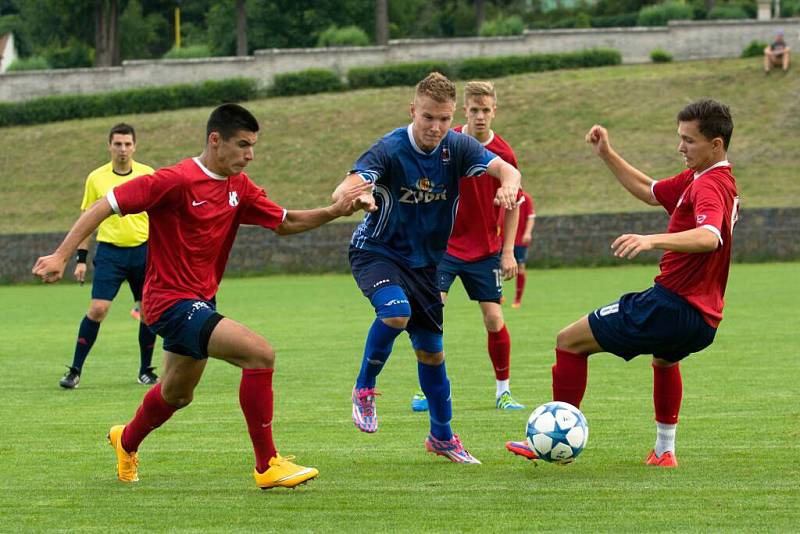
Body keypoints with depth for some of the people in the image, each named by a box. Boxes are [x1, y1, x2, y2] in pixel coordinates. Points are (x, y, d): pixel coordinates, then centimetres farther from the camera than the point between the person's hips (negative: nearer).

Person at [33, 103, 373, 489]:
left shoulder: (238, 186, 4)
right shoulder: (176, 181, -19)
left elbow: (284, 223, 11)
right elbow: (105, 206, -18)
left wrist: (335, 211, -5)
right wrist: (61, 255, -24)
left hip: (200, 303, 9)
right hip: (171, 302, -9)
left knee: (177, 395, 28)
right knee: (260, 353, -24)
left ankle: (126, 442, 57)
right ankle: (267, 465, -17)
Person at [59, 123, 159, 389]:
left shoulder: (147, 175, 1)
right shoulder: (96, 178, 1)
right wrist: (81, 259, 5)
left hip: (142, 250, 1)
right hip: (109, 250, -1)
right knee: (97, 309, -11)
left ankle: (145, 370, 19)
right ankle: (75, 370, -3)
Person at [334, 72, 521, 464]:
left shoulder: (458, 147, -11)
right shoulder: (390, 149, -22)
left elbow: (506, 170, -24)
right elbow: (341, 192, -35)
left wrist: (509, 183, -49)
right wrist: (355, 196, -60)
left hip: (425, 261, 4)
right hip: (377, 252, -4)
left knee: (431, 350, 9)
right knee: (396, 312, -33)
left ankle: (442, 436, 27)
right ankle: (364, 389, -9)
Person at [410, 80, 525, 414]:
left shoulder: (503, 154, -6)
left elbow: (513, 205, 4)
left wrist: (508, 252, -1)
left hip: (485, 249, 1)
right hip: (444, 245, 0)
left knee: (494, 319, -3)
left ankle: (503, 391, 13)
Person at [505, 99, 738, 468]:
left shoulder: (709, 185, -17)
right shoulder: (697, 178, 14)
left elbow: (709, 237, -37)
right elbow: (649, 192, 28)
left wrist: (653, 240, -50)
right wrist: (607, 155, 21)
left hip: (671, 305, -10)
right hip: (702, 320, 11)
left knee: (570, 341, -2)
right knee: (665, 359, 43)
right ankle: (664, 451, 45)